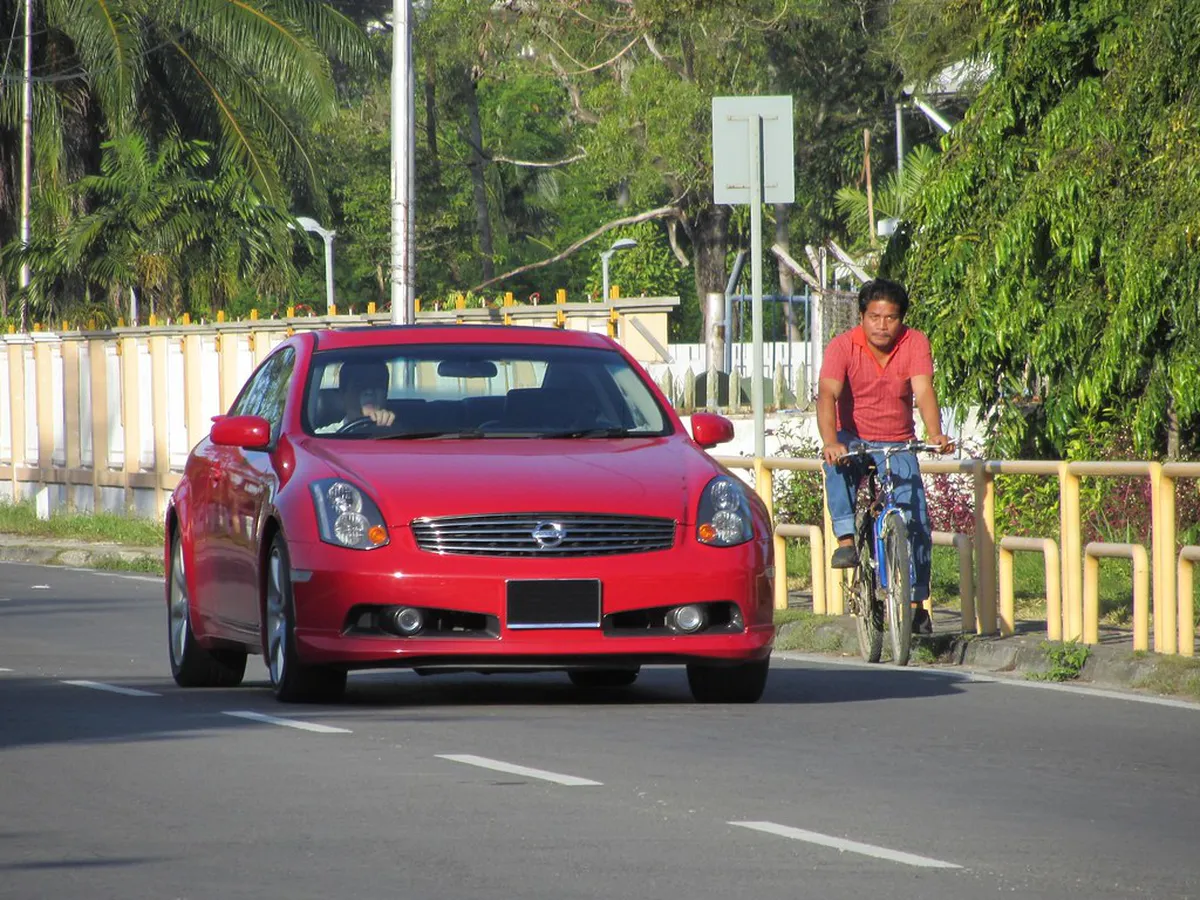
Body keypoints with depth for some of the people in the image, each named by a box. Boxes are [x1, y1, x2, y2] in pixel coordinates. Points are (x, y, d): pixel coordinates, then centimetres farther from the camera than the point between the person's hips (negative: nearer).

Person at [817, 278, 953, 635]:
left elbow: (923, 391, -22)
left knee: (916, 520, -12)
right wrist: (830, 442, -45)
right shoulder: (843, 346, -14)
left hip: (897, 444, 1)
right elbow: (827, 395, -27)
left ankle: (917, 602, -1)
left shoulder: (914, 343, -9)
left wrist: (935, 434, -40)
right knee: (837, 461, -37)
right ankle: (845, 539, -31)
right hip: (854, 439, -1)